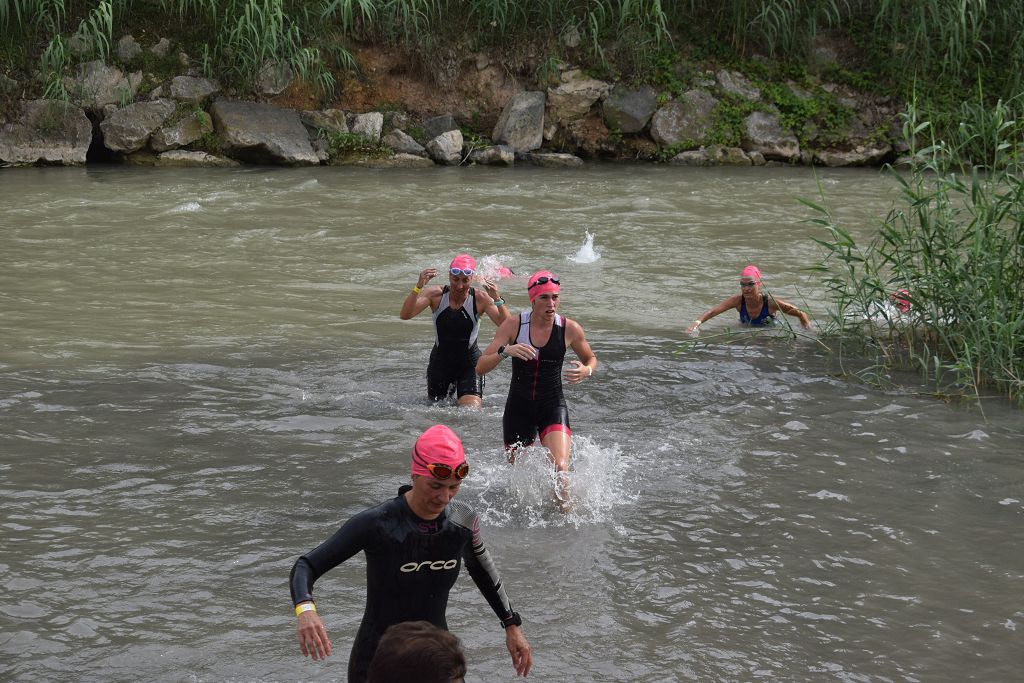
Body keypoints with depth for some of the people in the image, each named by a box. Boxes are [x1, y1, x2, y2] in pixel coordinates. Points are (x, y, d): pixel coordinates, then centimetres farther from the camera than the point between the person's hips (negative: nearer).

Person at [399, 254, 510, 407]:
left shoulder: (480, 299, -15)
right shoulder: (436, 294, -12)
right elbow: (405, 315, -22)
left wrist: (497, 300, -37)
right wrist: (419, 286, -35)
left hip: (469, 363, -2)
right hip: (440, 362, 2)